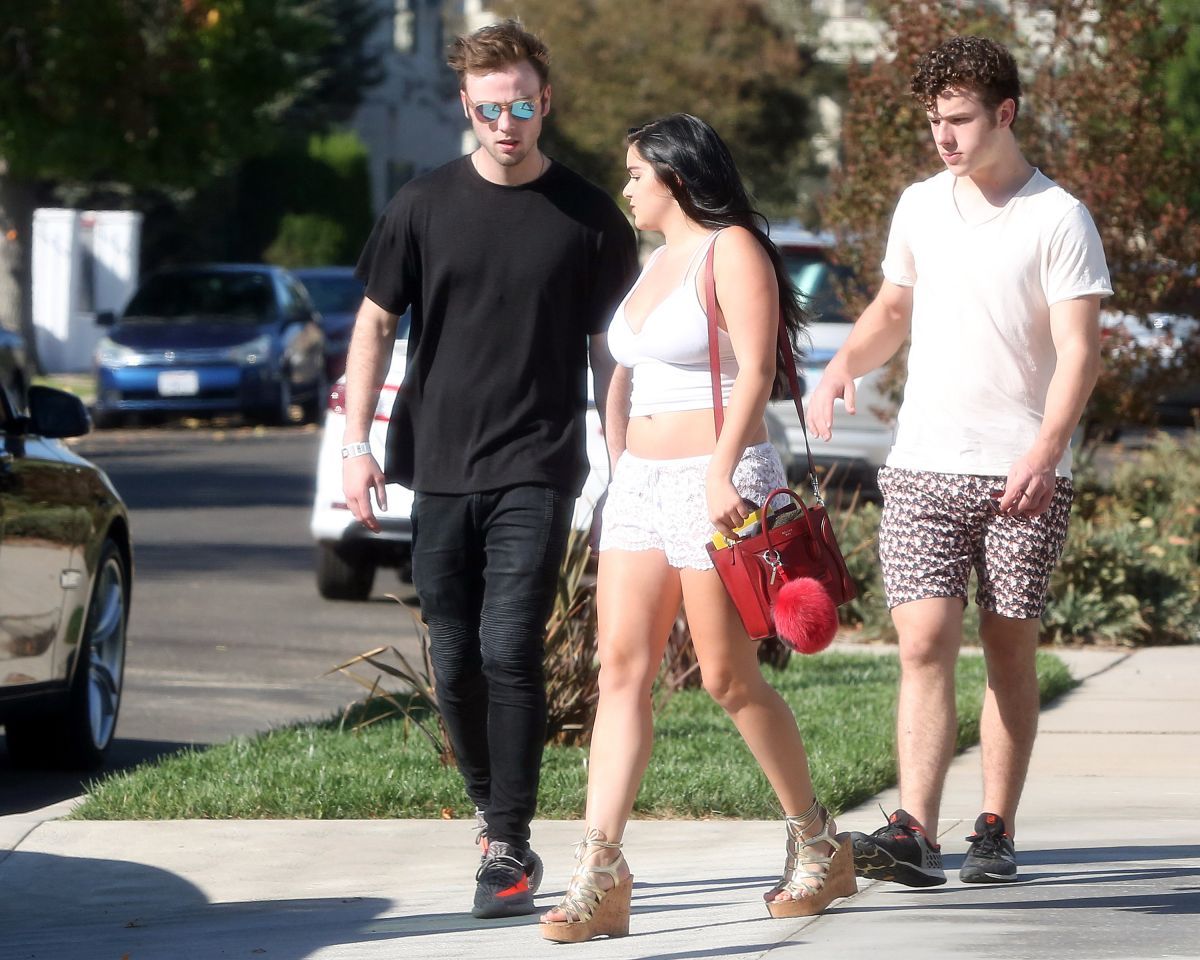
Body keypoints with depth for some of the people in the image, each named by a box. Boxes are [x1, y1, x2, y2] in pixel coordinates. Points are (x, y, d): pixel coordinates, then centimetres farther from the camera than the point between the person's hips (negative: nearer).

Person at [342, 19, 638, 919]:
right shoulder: (425, 205, 3)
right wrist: (357, 443, 0)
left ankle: (509, 847, -7)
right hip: (438, 471, 3)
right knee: (455, 661, 6)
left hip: (537, 471, -3)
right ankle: (493, 813, 26)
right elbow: (375, 323, 9)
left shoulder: (588, 218, 1)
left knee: (510, 650, -13)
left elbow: (611, 349, 5)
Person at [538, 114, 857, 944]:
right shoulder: (659, 260, 20)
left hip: (715, 478, -8)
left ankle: (818, 845, 14)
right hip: (642, 483, 8)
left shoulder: (732, 251, -7)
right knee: (622, 668, -4)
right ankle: (601, 872, -11)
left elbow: (755, 370, -17)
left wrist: (722, 471, -26)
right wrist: (619, 468, 17)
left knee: (729, 677, -3)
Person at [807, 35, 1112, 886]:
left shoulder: (1058, 218, -5)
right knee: (925, 643, -8)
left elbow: (1079, 349, -10)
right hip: (924, 464, 3)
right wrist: (845, 363, 5)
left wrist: (1045, 449, -23)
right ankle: (914, 833, -17)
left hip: (1022, 473, -3)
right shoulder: (919, 206, 12)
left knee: (1009, 651, 4)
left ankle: (998, 831, 12)